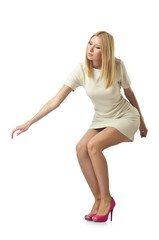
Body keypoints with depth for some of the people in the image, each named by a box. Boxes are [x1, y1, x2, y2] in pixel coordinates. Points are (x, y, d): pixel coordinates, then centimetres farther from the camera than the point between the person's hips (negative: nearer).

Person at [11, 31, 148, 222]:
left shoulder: (117, 66, -17)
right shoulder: (81, 70, -14)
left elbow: (129, 93, 1)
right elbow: (56, 101, -16)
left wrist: (141, 122, 13)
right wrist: (28, 123, -22)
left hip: (125, 117, -3)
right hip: (101, 120, 3)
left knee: (93, 145, -29)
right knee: (81, 148, -24)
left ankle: (106, 199, -15)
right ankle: (98, 200, -11)